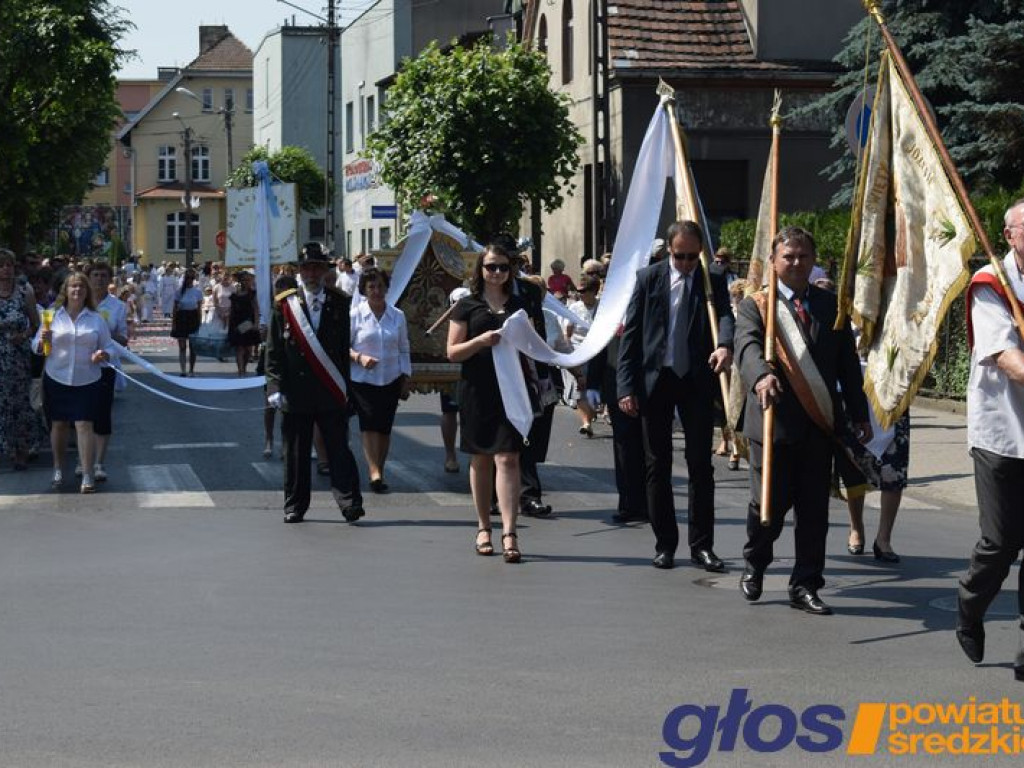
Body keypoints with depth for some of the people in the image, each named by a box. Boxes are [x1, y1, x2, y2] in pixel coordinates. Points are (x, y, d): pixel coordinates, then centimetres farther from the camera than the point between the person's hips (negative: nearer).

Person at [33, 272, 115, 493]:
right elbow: (36, 347, 6)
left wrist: (104, 354, -15)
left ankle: (87, 475, -7)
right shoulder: (52, 317, 4)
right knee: (58, 424, 8)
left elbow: (109, 348, 7)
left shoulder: (96, 319, 5)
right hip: (56, 380, 1)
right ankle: (58, 471, 22)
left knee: (84, 425, -7)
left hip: (87, 381, -1)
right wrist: (42, 341, -17)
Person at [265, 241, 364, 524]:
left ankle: (350, 503, -6)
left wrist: (348, 387, -1)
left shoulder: (340, 304, 6)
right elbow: (274, 352, 4)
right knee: (296, 452, 7)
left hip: (332, 394, -1)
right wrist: (275, 387, -5)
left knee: (339, 450, -4)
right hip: (296, 393, 1)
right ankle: (295, 506, 17)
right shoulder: (284, 305, 5)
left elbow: (348, 348, 5)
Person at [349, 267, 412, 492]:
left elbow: (404, 350, 13)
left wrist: (406, 379, 9)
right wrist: (359, 357, -18)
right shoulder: (355, 315, -2)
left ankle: (379, 471, 17)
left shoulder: (397, 316, 7)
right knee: (369, 424, -16)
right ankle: (374, 472, -23)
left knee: (384, 427, 4)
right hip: (362, 380, -3)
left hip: (390, 380, 3)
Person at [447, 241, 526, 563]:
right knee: (481, 460, 9)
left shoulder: (518, 305, 11)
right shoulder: (468, 306, 5)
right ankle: (484, 528, 21)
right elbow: (453, 352, 0)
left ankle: (509, 533, -14)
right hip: (477, 391, 0)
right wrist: (482, 340, -15)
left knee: (507, 458, -10)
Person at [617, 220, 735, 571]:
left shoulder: (713, 283, 3)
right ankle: (665, 543, 15)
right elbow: (630, 334, 0)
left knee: (701, 464, 2)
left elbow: (725, 316, -16)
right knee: (658, 465, 6)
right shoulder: (648, 279, 2)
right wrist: (627, 387, -7)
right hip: (655, 381, 0)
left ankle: (702, 545, 8)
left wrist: (725, 345, -39)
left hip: (697, 382, 0)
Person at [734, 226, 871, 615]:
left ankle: (805, 585, 14)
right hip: (774, 421, -3)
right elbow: (748, 346, -18)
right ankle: (754, 565, 28)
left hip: (819, 423, 3)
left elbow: (848, 364, 12)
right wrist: (761, 377, -39)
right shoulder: (756, 305, 1)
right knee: (770, 502, 0)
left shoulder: (831, 305, 12)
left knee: (814, 509, 4)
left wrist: (859, 415, 7)